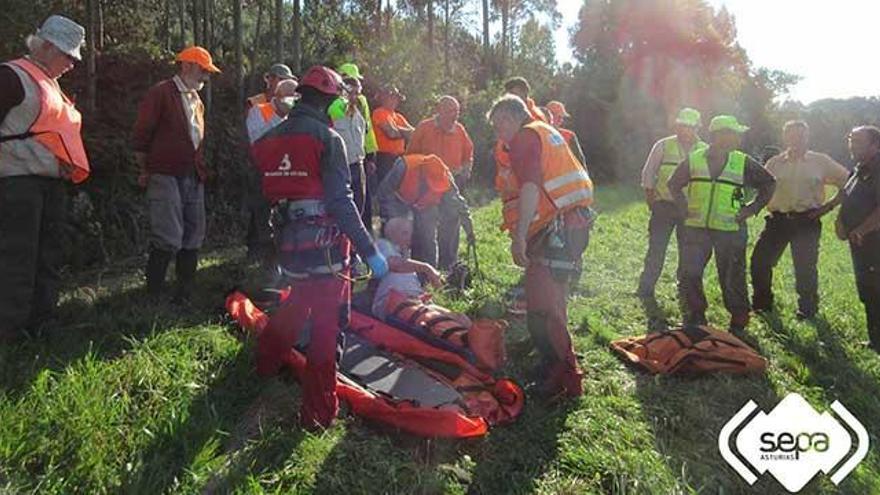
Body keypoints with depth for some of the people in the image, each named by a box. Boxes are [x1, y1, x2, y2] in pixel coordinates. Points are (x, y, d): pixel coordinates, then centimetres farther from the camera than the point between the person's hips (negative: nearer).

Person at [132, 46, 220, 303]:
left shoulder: (197, 101, 18)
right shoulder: (160, 93, -5)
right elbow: (141, 136, -6)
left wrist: (201, 170, 16)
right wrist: (146, 172, -2)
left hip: (194, 179, 7)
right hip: (166, 177, -7)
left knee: (193, 240, 8)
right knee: (168, 240, -11)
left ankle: (184, 295, 18)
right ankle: (152, 297, 2)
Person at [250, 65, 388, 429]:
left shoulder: (271, 138, 8)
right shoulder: (327, 138, -12)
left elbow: (269, 192, 13)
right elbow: (340, 202, -19)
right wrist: (369, 251, -17)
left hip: (287, 241, 7)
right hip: (324, 244, -7)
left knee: (299, 303, 31)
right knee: (326, 327, 1)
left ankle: (266, 361, 49)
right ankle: (318, 413, 8)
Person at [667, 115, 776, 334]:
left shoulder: (743, 163, 0)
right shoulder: (693, 160, 0)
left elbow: (769, 183, 11)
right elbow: (673, 183, 14)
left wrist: (753, 208, 2)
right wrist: (683, 207, 4)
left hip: (730, 230, 0)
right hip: (696, 227, 1)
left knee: (732, 280, 5)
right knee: (688, 275, -1)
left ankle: (738, 323, 22)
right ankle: (695, 318, 18)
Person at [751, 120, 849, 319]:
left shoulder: (821, 162, 3)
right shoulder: (775, 163, 8)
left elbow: (848, 183, 4)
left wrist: (828, 206, -3)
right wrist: (768, 205, -2)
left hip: (807, 221, -2)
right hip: (778, 219, 2)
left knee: (806, 267, 2)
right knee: (759, 261, -1)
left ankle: (807, 308, 22)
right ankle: (761, 303, 18)